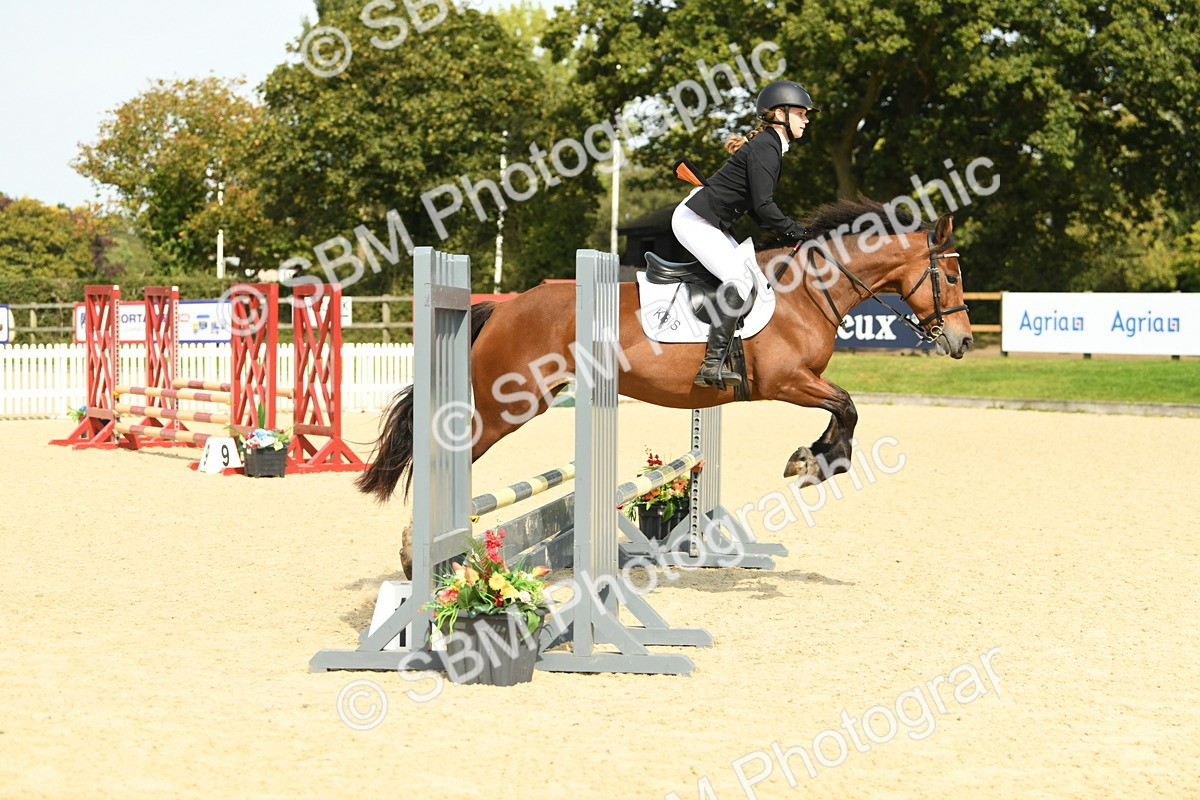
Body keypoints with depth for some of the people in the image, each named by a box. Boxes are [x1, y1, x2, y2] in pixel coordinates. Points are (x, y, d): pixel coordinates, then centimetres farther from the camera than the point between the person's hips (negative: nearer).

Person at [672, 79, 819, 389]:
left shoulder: (770, 147, 15)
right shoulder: (764, 148, -17)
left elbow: (757, 206, 18)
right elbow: (763, 205, -23)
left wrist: (784, 233, 7)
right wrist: (796, 233, -14)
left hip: (712, 225, 11)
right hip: (695, 220, -11)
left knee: (753, 273, 8)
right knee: (738, 279, -22)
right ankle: (712, 364, -26)